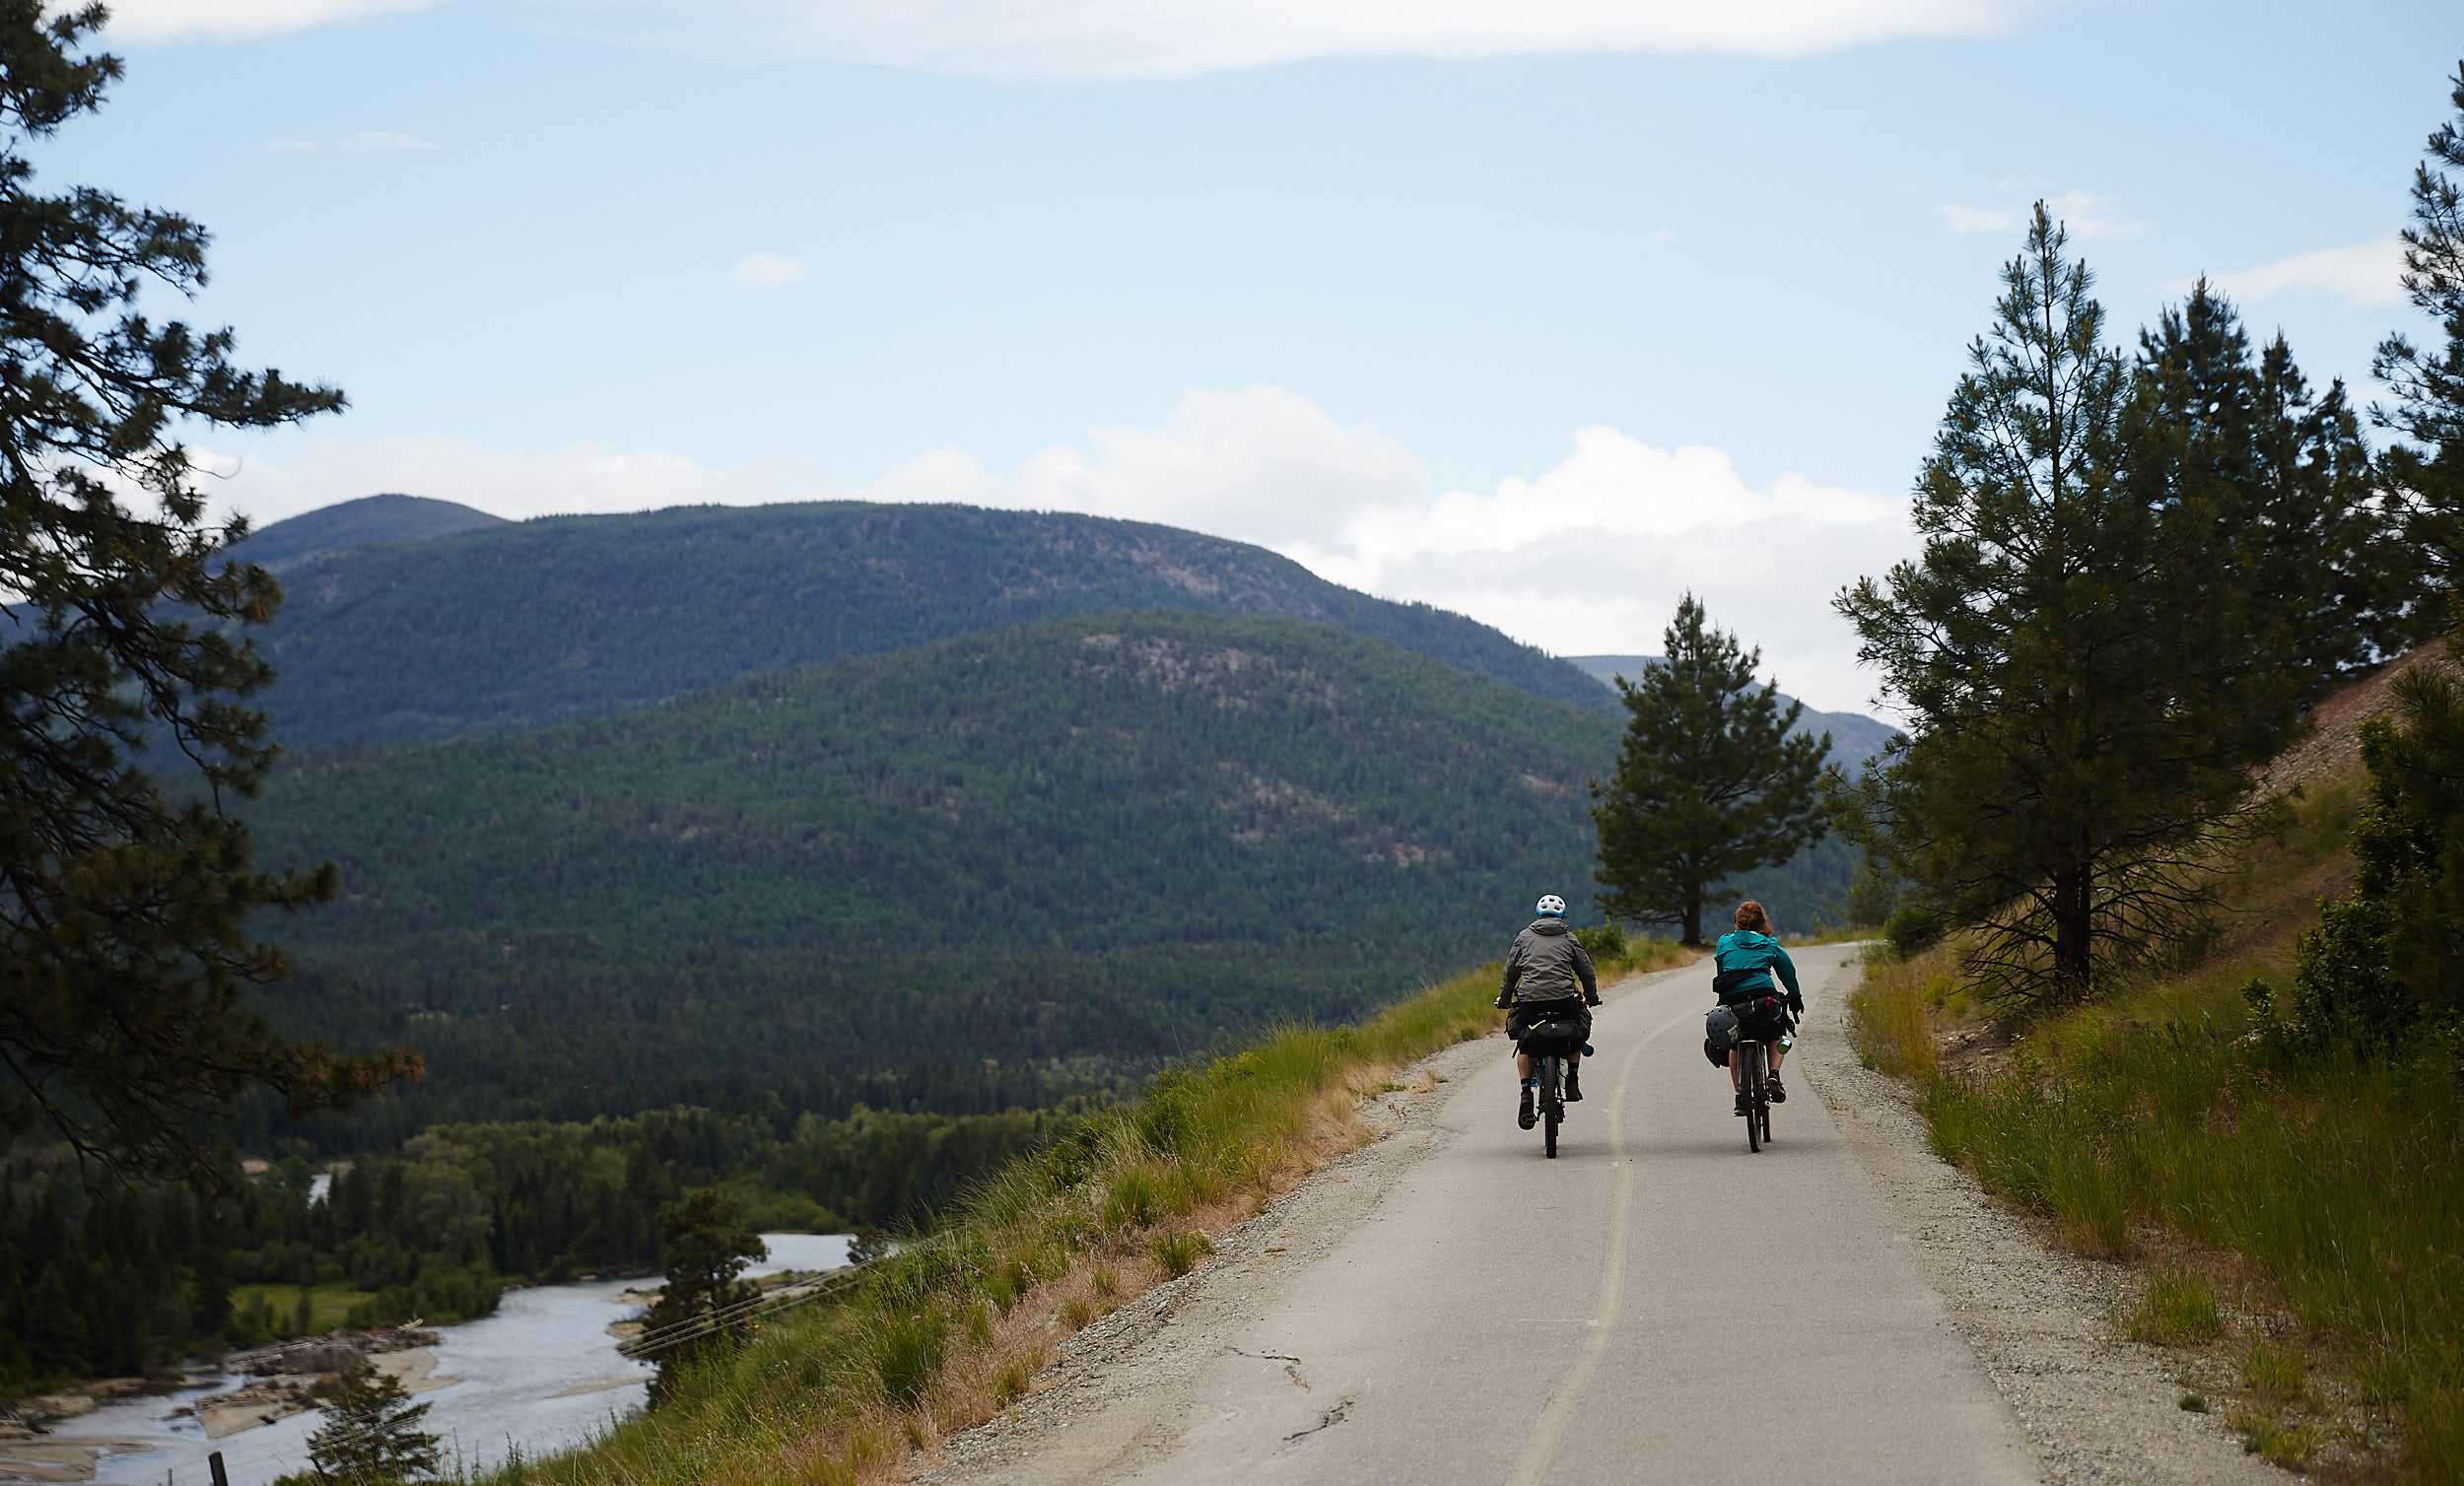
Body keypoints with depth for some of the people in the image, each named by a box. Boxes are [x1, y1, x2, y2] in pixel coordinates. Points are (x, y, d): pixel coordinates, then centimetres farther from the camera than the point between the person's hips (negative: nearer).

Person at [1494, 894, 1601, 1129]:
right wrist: (1591, 995, 32)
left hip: (1530, 999, 0)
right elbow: (1585, 969, 17)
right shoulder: (1569, 939, 14)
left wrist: (1504, 998, 26)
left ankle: (1526, 1093, -1)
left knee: (1524, 1045, 16)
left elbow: (1511, 971, 15)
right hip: (1564, 1000, 0)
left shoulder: (1524, 937, 15)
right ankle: (1572, 1083, 18)